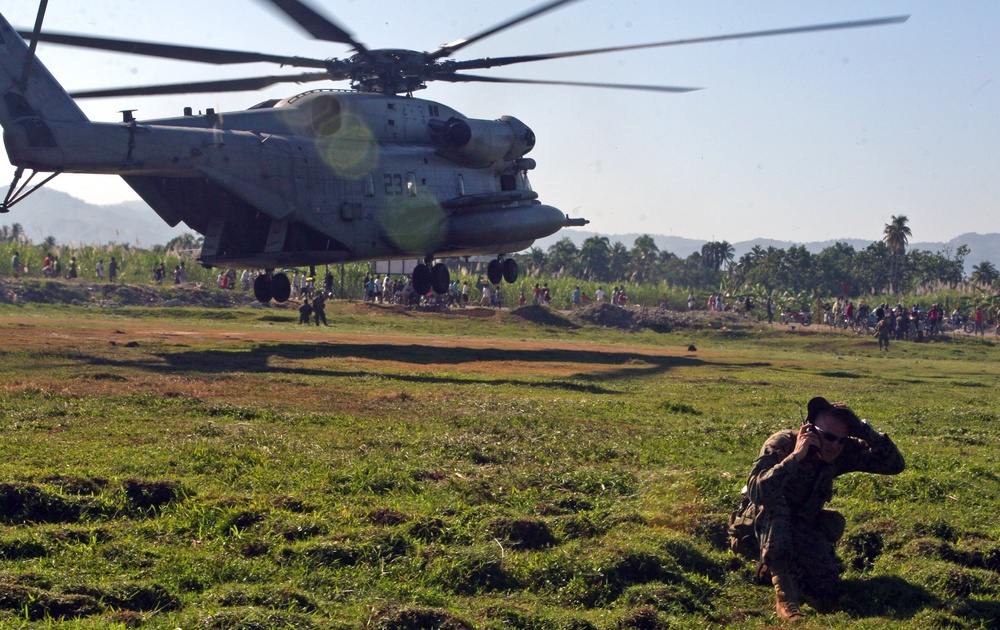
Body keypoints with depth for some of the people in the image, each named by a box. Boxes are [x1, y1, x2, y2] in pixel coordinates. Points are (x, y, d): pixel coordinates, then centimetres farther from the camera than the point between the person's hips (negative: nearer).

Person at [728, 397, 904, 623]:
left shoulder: (844, 450, -10)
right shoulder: (781, 445, -25)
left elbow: (895, 465, -14)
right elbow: (757, 492, -41)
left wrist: (866, 431, -25)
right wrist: (796, 456, -45)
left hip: (799, 532, 5)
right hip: (756, 532, -5)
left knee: (827, 597, -13)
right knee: (773, 505, -38)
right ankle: (782, 589, -33)